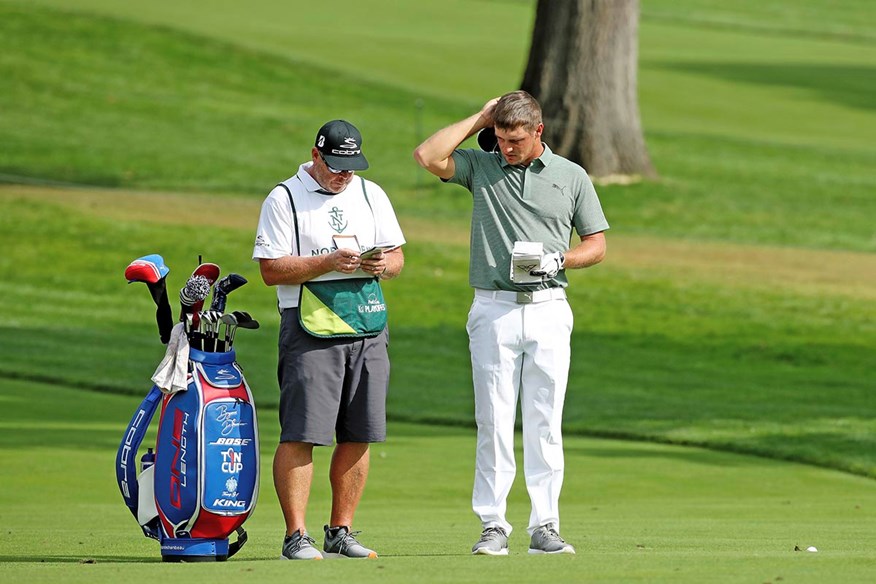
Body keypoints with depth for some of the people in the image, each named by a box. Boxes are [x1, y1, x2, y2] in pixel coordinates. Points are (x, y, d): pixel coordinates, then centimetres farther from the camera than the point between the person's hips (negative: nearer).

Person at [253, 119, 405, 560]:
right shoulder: (284, 199, 0)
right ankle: (296, 536, -10)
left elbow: (396, 258, 17)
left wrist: (383, 264, -7)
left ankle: (340, 531, 13)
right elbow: (271, 270, -7)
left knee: (358, 436, 4)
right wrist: (328, 263, -17)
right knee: (300, 433, -11)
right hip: (311, 330, -5)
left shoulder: (371, 195, 16)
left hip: (368, 328, 5)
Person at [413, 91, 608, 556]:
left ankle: (545, 527, 1)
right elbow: (428, 156, -9)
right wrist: (479, 120, -1)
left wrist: (558, 260, -8)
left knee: (544, 424, 0)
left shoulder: (571, 177, 9)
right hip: (494, 311, 0)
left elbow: (596, 245, 12)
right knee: (494, 423, -2)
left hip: (548, 311, 0)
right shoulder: (481, 166, 7)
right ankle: (493, 526, 0)